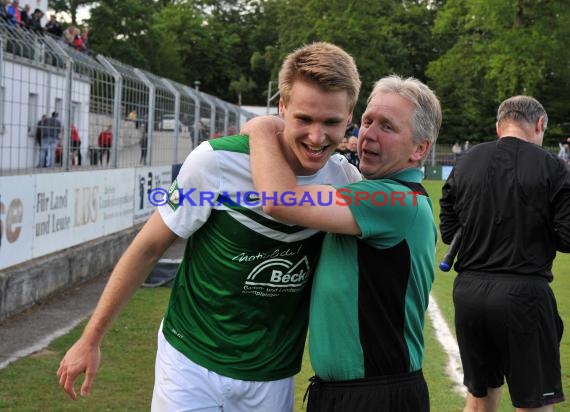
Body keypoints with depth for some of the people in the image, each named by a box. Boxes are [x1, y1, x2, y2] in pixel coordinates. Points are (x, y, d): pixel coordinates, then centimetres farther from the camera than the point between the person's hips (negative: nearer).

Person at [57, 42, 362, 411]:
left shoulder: (348, 181, -7)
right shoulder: (217, 161, -17)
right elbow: (149, 248, -7)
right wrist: (91, 339, -3)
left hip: (274, 381, 3)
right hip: (193, 364, -3)